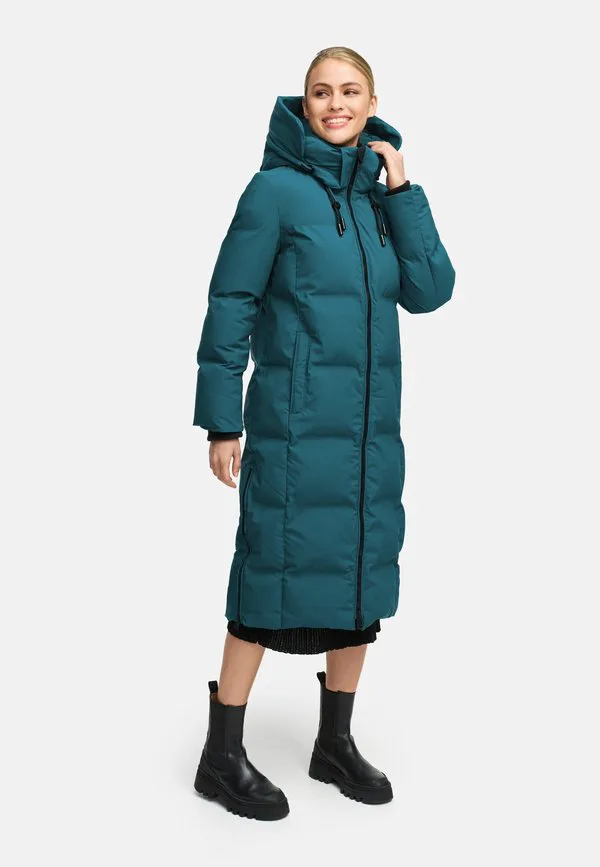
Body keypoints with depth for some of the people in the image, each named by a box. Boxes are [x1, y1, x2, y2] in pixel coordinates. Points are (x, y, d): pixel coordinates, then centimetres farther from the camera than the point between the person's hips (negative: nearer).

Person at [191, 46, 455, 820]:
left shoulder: (380, 191, 9)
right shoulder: (277, 188, -7)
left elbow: (430, 292, 0)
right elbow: (229, 305, -8)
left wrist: (402, 191, -7)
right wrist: (221, 420, -11)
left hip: (373, 424, 6)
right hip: (296, 423, -6)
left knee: (361, 574, 11)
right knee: (276, 575, -3)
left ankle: (335, 742, 27)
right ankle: (223, 756, 12)